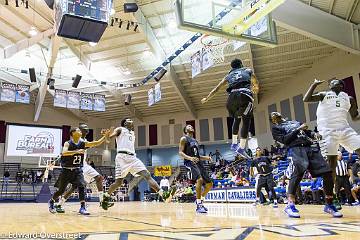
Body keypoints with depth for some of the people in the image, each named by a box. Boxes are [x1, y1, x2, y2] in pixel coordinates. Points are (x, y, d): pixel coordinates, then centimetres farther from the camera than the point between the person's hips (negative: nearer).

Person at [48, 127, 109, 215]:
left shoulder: (83, 144, -1)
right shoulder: (67, 143, -12)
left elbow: (96, 143, -7)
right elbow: (64, 153, -31)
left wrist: (105, 136, -17)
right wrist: (77, 151, -40)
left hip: (77, 170, 3)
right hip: (67, 170, -3)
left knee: (81, 186, -16)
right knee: (61, 190, 7)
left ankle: (82, 208, -10)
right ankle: (51, 201, 37)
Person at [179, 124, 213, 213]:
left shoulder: (195, 141, 23)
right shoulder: (184, 139, 1)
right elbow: (180, 153, -9)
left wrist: (205, 158, 11)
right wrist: (189, 158, -26)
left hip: (198, 163, 8)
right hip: (190, 163, -8)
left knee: (209, 184, 4)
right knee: (199, 180, -31)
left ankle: (200, 200, 23)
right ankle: (199, 205, -24)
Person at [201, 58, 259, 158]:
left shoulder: (229, 75, 30)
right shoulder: (248, 70, 29)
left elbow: (216, 89, 32)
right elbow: (256, 84, 41)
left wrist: (206, 99, 44)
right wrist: (256, 89, 65)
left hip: (232, 96, 3)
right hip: (245, 95, -3)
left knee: (237, 119, 25)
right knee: (246, 121, 0)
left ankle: (234, 143, 23)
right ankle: (241, 148, -10)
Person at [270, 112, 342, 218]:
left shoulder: (295, 122, 32)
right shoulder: (275, 128, 15)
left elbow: (307, 132, 27)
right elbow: (284, 140, -1)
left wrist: (314, 134, 4)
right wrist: (298, 130, -6)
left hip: (310, 147, 5)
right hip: (295, 149, -5)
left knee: (327, 173, -7)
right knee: (297, 173, -29)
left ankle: (329, 205, 5)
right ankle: (290, 205, -25)